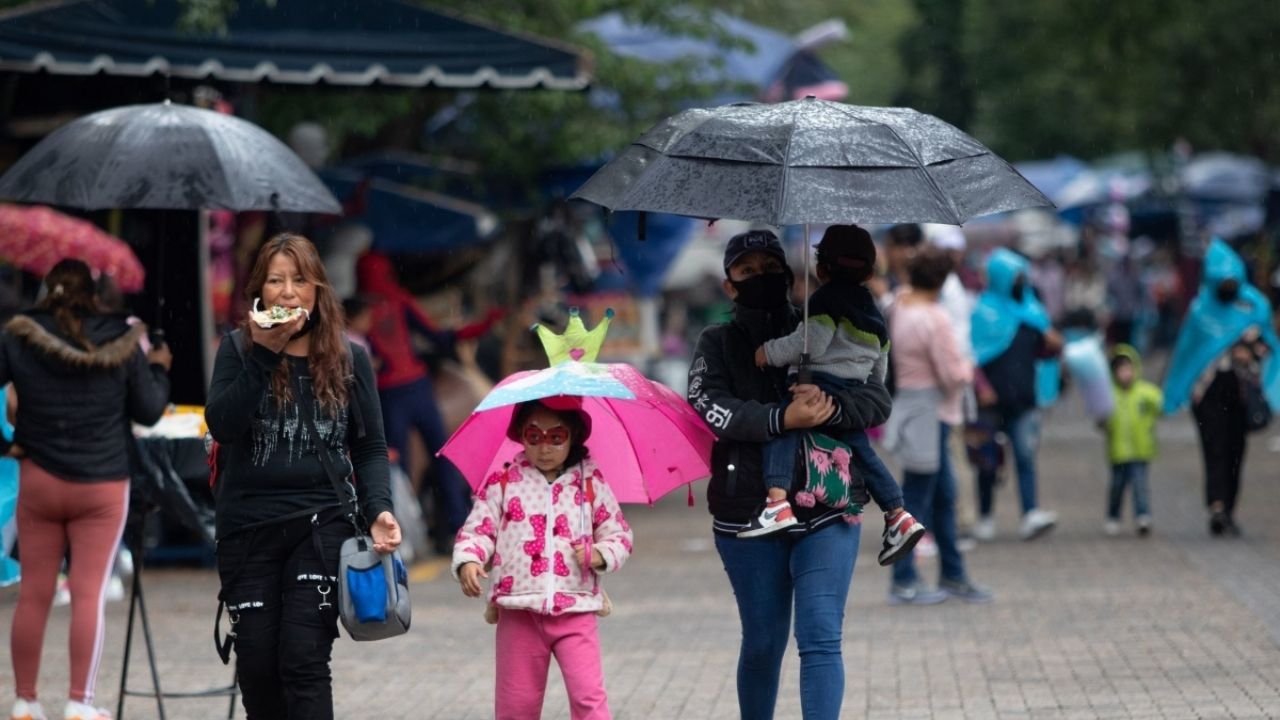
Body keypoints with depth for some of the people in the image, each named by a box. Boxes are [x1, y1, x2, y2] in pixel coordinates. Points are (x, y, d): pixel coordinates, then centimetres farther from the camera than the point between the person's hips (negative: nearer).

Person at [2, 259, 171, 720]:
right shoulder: (120, 342, -3)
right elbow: (149, 411, 2)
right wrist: (159, 369, 19)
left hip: (38, 480, 1)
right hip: (102, 487, -1)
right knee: (89, 594, 0)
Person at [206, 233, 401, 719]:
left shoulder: (347, 359, 6)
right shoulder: (238, 349, 4)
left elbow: (370, 447, 8)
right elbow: (221, 426, -10)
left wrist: (378, 510, -8)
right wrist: (264, 353, -14)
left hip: (321, 521, -1)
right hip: (247, 524, 1)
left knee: (304, 661, -12)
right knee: (256, 664, 3)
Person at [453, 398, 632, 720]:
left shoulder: (591, 483, 5)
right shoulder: (502, 483, 3)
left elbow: (619, 535, 9)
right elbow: (477, 530, 1)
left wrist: (600, 555, -11)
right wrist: (468, 560, -18)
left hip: (575, 610, 0)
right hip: (519, 611, 0)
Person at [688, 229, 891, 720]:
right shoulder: (717, 345, 7)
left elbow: (878, 400, -1)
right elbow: (710, 408, -12)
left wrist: (832, 408, -22)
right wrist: (782, 419, -25)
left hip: (826, 513, 0)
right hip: (749, 516, 0)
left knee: (820, 638, -11)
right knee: (763, 644, 10)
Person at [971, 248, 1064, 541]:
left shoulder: (1029, 309, 13)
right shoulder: (983, 311, -4)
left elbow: (1050, 346, 22)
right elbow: (974, 355, -9)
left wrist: (1051, 341, -1)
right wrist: (982, 388, -19)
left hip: (1023, 399, 4)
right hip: (992, 400, -4)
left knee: (1025, 457, -9)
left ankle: (1031, 515, -19)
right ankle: (985, 517, 18)